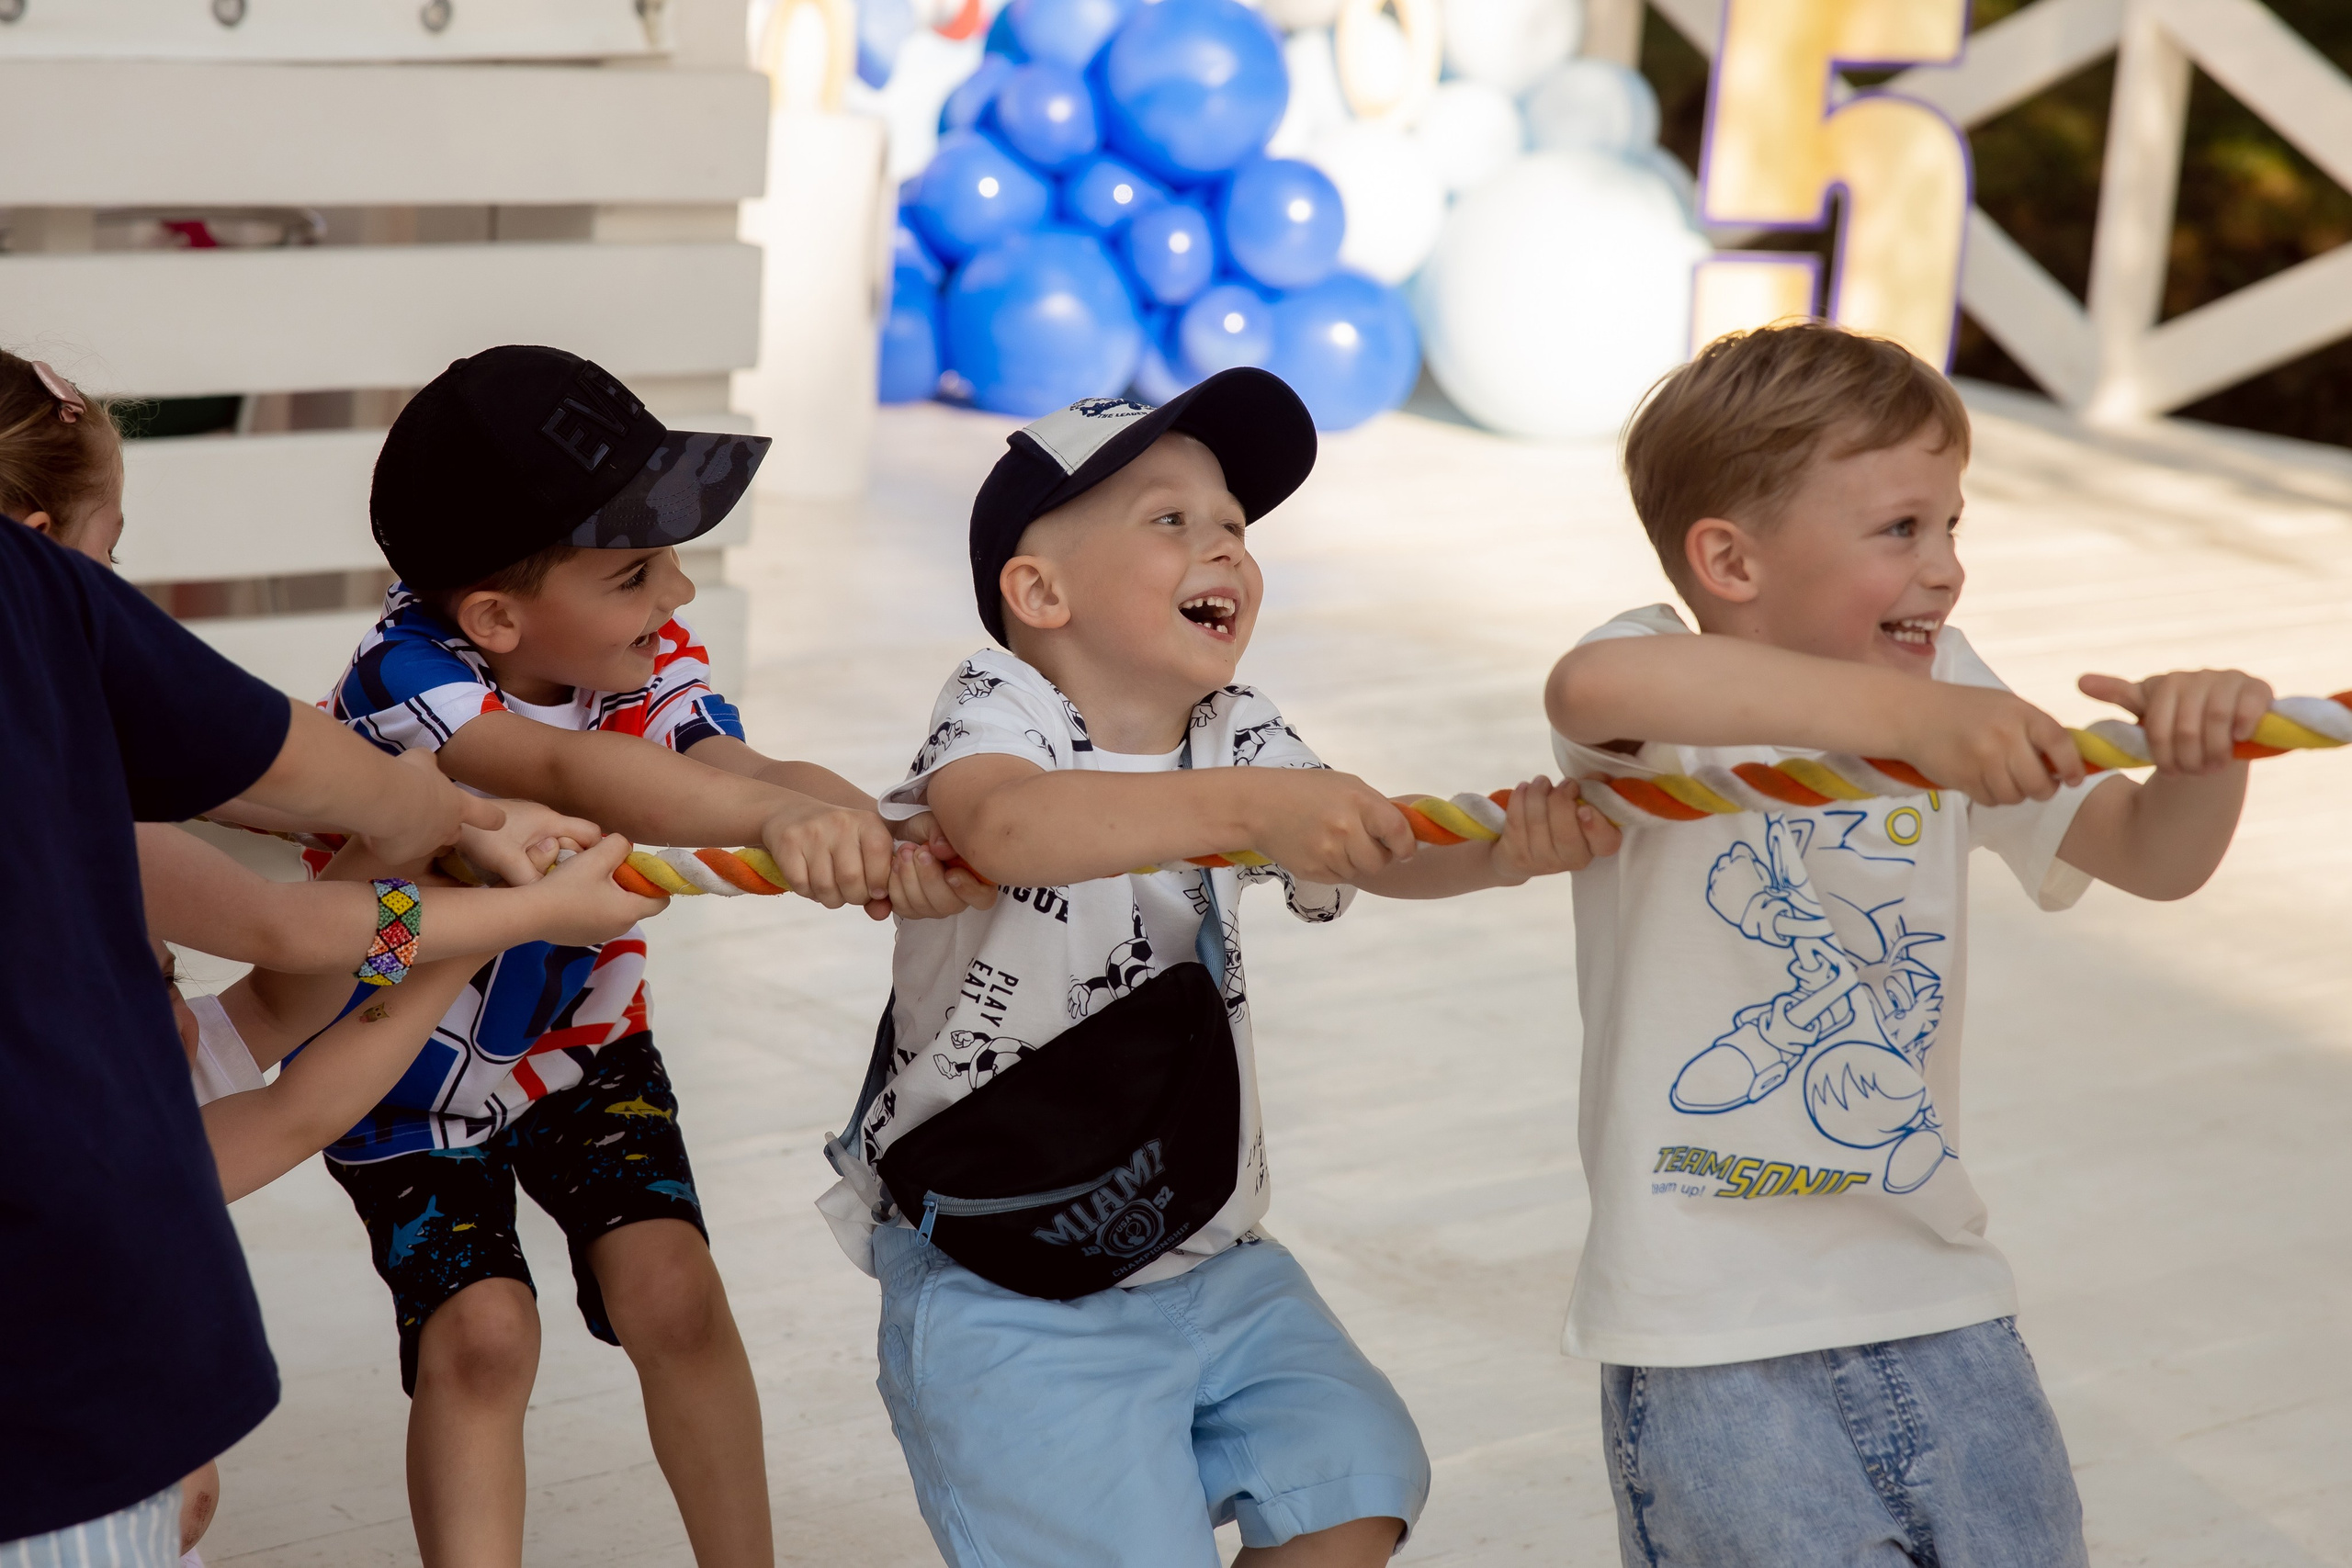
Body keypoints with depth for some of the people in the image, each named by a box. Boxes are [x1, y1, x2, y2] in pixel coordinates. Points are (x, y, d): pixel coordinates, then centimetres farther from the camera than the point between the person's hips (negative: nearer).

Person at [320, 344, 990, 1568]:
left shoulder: (651, 652, -18)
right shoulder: (407, 678, -35)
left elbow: (730, 767, -38)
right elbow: (569, 769, -55)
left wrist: (880, 844, -61)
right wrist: (777, 813, -73)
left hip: (583, 1041, 4)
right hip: (409, 1064, -4)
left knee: (671, 1289, -7)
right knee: (479, 1330, -14)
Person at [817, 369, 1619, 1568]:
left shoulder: (1240, 743, 5)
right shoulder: (999, 707, -14)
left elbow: (1377, 845, -11)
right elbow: (1003, 825, -37)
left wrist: (1500, 848, -35)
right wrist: (1243, 807, -50)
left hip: (1209, 1264, 6)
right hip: (1007, 1295, -6)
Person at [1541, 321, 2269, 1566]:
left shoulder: (1955, 707, 7)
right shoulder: (1675, 699, -11)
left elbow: (2154, 855, 8)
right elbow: (1591, 685, -36)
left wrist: (2204, 753, -16)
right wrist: (1902, 713, -45)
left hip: (1933, 1290, 6)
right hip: (1710, 1317, -5)